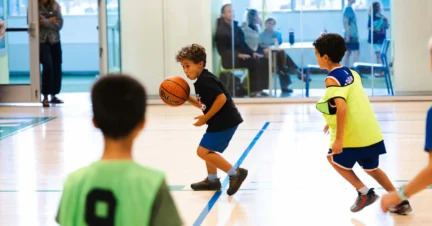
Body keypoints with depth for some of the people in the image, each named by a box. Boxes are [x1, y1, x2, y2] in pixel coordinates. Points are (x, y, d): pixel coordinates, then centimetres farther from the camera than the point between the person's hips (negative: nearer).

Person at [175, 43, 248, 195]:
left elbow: (221, 99, -28)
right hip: (222, 121, 11)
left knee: (203, 151, -11)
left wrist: (205, 118, -21)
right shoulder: (203, 80, 14)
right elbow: (203, 104, 20)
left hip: (224, 122, -11)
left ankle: (235, 173, -12)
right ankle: (212, 180, 39)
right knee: (207, 149, 26)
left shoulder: (205, 81, -18)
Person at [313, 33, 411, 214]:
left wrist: (338, 138, -24)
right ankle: (401, 202, 23)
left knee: (335, 159, 17)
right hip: (371, 133, 8)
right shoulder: (351, 73, 13)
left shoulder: (332, 79, -13)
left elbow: (342, 107, -25)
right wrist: (334, 123, 30)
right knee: (371, 168, 24)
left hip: (353, 136, -8)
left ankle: (364, 193, 10)